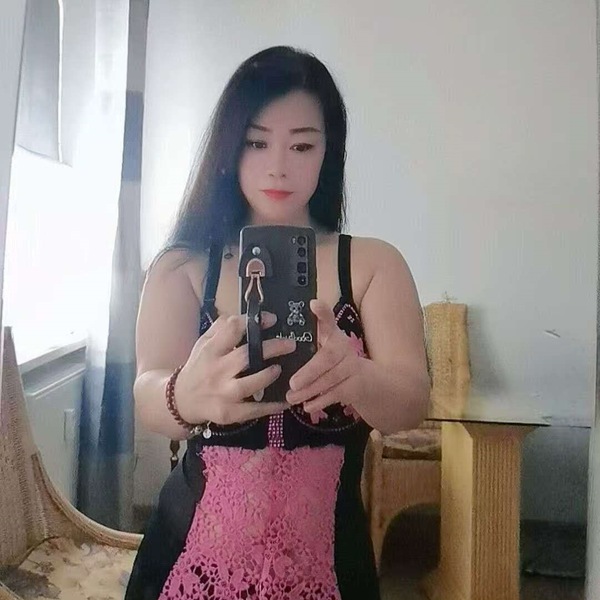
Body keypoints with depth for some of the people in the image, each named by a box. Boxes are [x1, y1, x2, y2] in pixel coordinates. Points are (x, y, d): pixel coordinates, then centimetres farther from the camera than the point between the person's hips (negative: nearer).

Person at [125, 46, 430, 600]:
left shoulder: (374, 264, -6)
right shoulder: (181, 267, -6)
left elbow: (413, 401, -19)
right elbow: (149, 398, -20)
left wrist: (352, 378, -41)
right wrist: (189, 394, -42)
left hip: (328, 555, 0)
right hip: (194, 550, 1)